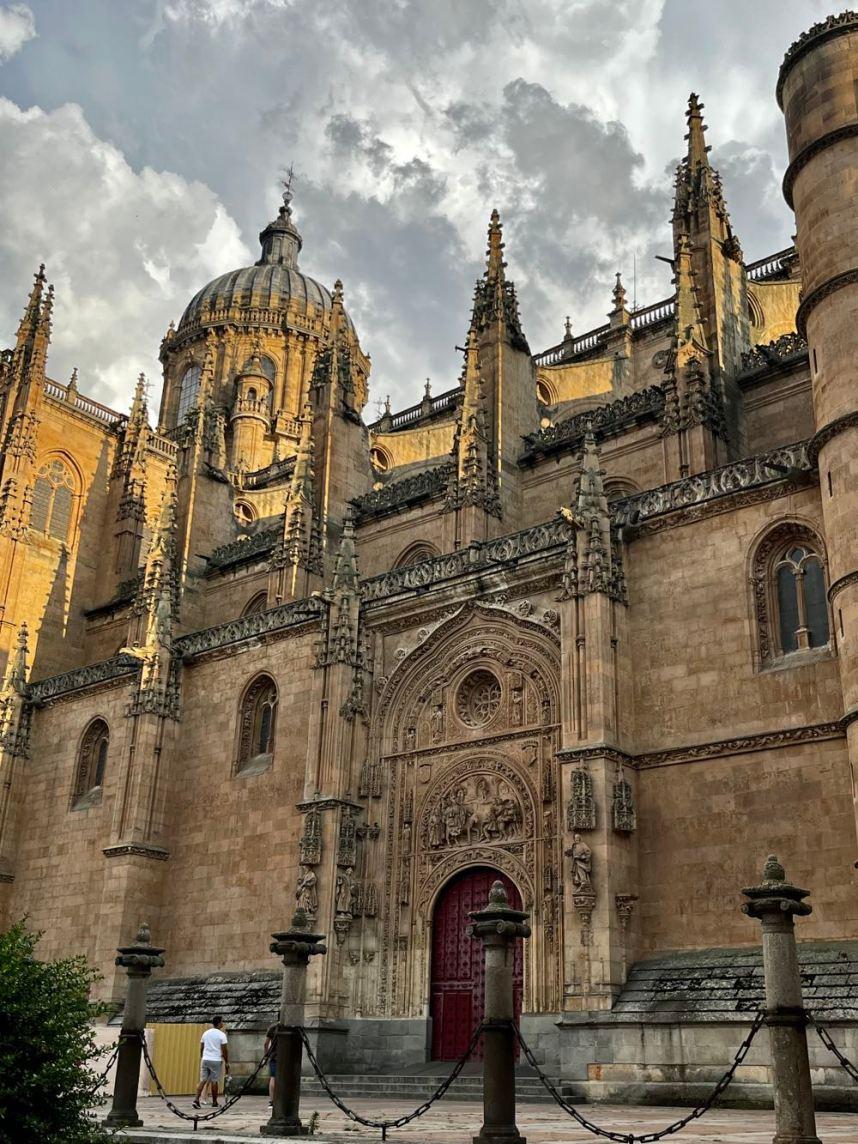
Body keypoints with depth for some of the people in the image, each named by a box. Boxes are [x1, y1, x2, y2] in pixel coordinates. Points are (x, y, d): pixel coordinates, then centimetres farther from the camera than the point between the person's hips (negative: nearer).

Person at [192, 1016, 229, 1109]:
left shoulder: (205, 1033, 10)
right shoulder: (221, 1035, -7)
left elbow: (201, 1048, 14)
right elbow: (224, 1050, -8)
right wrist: (226, 1062, 1)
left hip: (205, 1059, 5)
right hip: (216, 1060, -5)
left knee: (203, 1080, 5)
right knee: (214, 1081, 4)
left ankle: (196, 1099, -8)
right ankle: (214, 1102, 12)